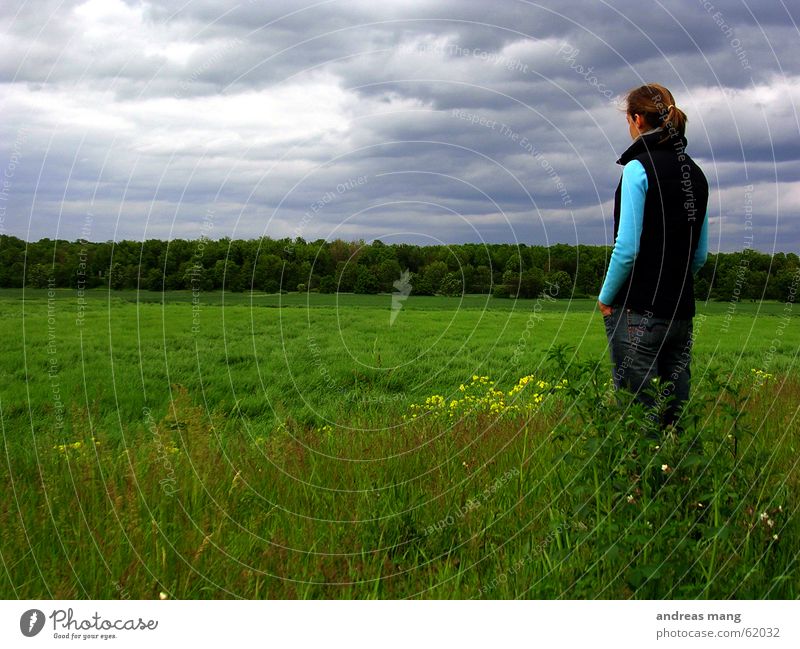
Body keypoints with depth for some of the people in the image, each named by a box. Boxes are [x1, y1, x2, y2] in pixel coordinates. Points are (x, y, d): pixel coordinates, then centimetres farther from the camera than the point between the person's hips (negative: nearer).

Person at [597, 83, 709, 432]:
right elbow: (700, 253, 16)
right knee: (677, 410, 11)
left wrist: (606, 298, -4)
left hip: (639, 311, -7)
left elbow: (628, 247, -15)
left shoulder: (639, 167, -11)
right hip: (681, 309, 7)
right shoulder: (695, 173, 12)